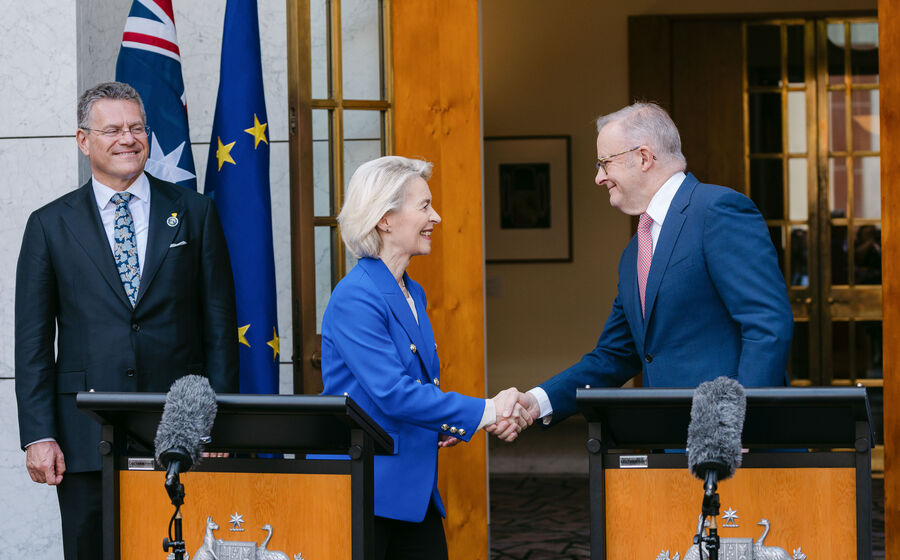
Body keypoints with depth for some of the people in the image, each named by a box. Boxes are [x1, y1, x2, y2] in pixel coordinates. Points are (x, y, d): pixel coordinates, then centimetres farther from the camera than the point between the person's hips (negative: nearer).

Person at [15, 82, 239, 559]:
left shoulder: (194, 213, 9)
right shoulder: (50, 225, 7)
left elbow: (219, 324, 7)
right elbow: (32, 342, 5)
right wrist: (38, 437, -4)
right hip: (87, 439, 0)